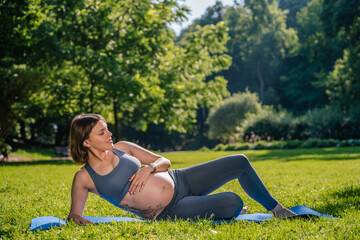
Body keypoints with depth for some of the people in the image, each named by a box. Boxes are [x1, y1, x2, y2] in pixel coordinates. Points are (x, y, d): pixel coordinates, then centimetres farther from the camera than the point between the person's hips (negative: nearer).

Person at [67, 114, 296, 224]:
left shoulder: (121, 148, 4)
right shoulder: (84, 177, -8)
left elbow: (165, 161, 9)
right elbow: (74, 213, -6)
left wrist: (149, 167, -13)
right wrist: (76, 218, -29)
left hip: (179, 181, 6)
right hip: (171, 211, -6)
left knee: (240, 162, 2)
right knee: (233, 203, -24)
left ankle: (277, 209, 21)